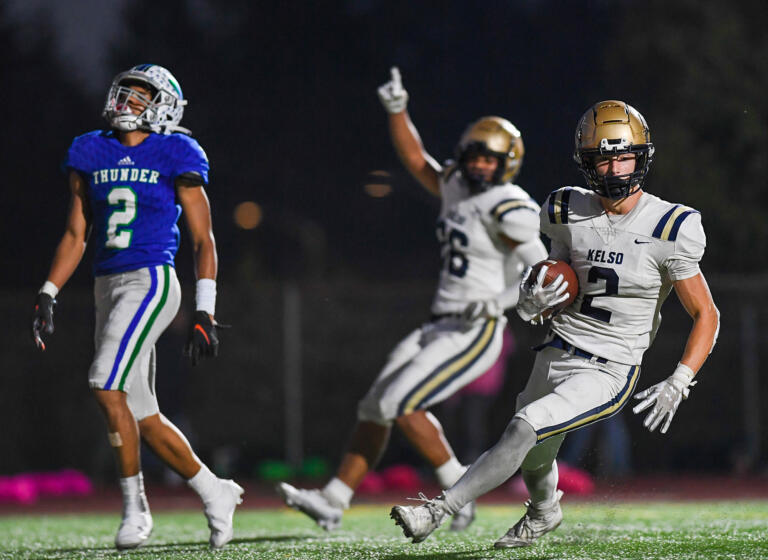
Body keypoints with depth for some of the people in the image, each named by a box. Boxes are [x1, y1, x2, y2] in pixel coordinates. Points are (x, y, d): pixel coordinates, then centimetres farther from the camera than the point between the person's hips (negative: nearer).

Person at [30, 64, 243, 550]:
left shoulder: (174, 158, -3)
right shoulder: (92, 155, 12)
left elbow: (204, 240, -2)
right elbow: (76, 235, 16)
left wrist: (205, 313, -8)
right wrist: (46, 297, 7)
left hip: (151, 281, -6)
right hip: (107, 286, 6)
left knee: (107, 388, -21)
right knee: (143, 418, 7)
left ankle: (135, 507, -11)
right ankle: (214, 493, 24)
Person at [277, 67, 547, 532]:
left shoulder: (509, 209, -13)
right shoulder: (458, 189, 11)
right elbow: (415, 160, 21)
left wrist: (497, 303, -23)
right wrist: (397, 110, 10)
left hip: (476, 334, -9)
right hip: (441, 328, 9)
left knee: (400, 404, -17)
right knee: (376, 406, 4)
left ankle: (459, 487, -5)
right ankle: (333, 502, 6)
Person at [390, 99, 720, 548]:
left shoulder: (667, 231, -15)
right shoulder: (573, 216, -2)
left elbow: (707, 316, -8)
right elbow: (551, 293, 10)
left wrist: (678, 385, -19)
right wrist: (532, 302, -15)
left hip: (610, 373, -5)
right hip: (559, 354, 5)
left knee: (524, 431, -23)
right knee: (535, 460, 22)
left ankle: (438, 511, -14)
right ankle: (545, 514, 57)